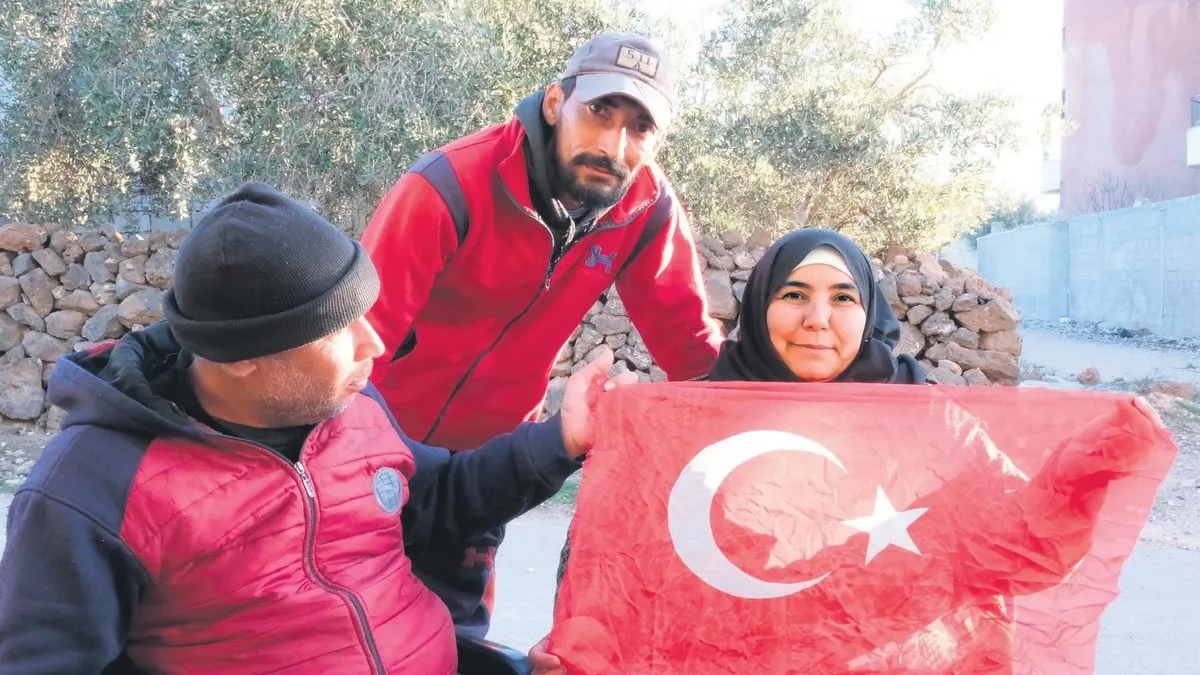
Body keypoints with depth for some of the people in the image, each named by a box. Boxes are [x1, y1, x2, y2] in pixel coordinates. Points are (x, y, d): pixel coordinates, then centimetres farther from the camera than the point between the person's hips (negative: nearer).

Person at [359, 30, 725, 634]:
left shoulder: (647, 208, -14)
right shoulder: (452, 186, -27)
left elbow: (686, 339, -8)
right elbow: (360, 339, -29)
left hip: (485, 459, 4)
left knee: (455, 627, 17)